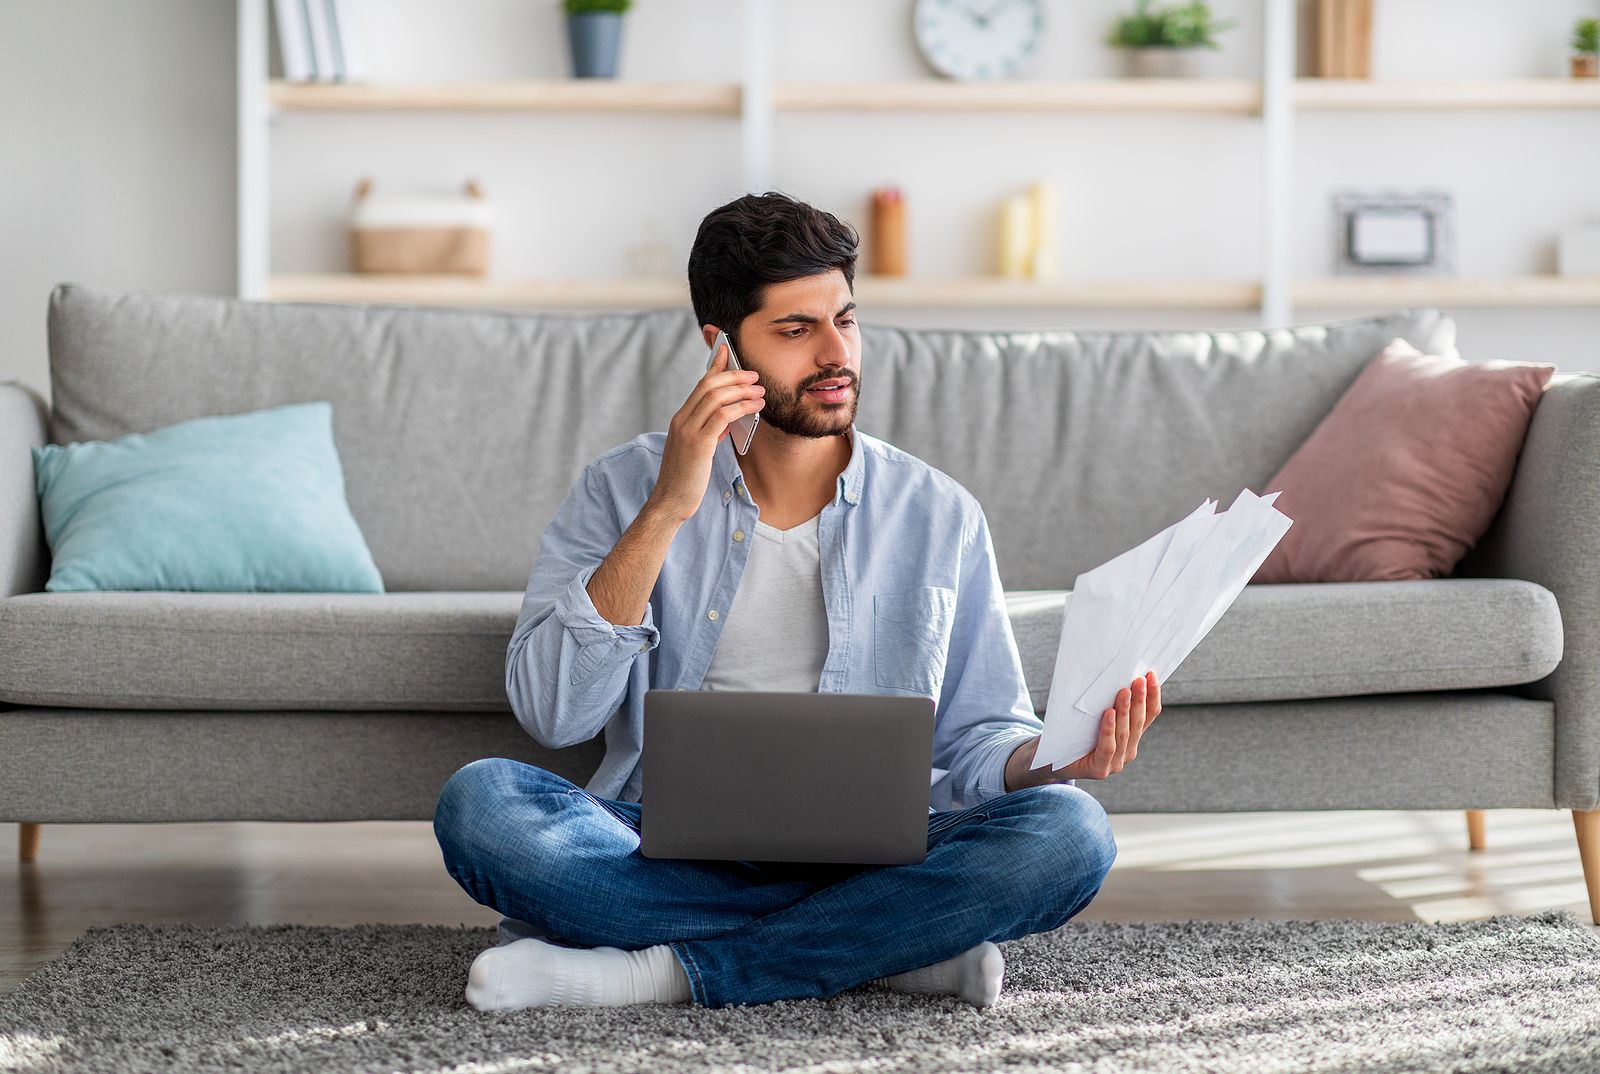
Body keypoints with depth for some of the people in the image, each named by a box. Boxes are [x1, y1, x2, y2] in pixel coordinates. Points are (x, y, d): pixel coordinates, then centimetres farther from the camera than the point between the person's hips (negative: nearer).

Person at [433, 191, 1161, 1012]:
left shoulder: (938, 515, 9)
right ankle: (887, 947, -22)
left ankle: (657, 972, -25)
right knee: (480, 800, -30)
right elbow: (551, 713, -8)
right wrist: (665, 513, -15)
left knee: (1066, 833, -27)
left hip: (864, 853, 1)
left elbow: (976, 739, 11)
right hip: (664, 853, 0)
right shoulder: (624, 490, 5)